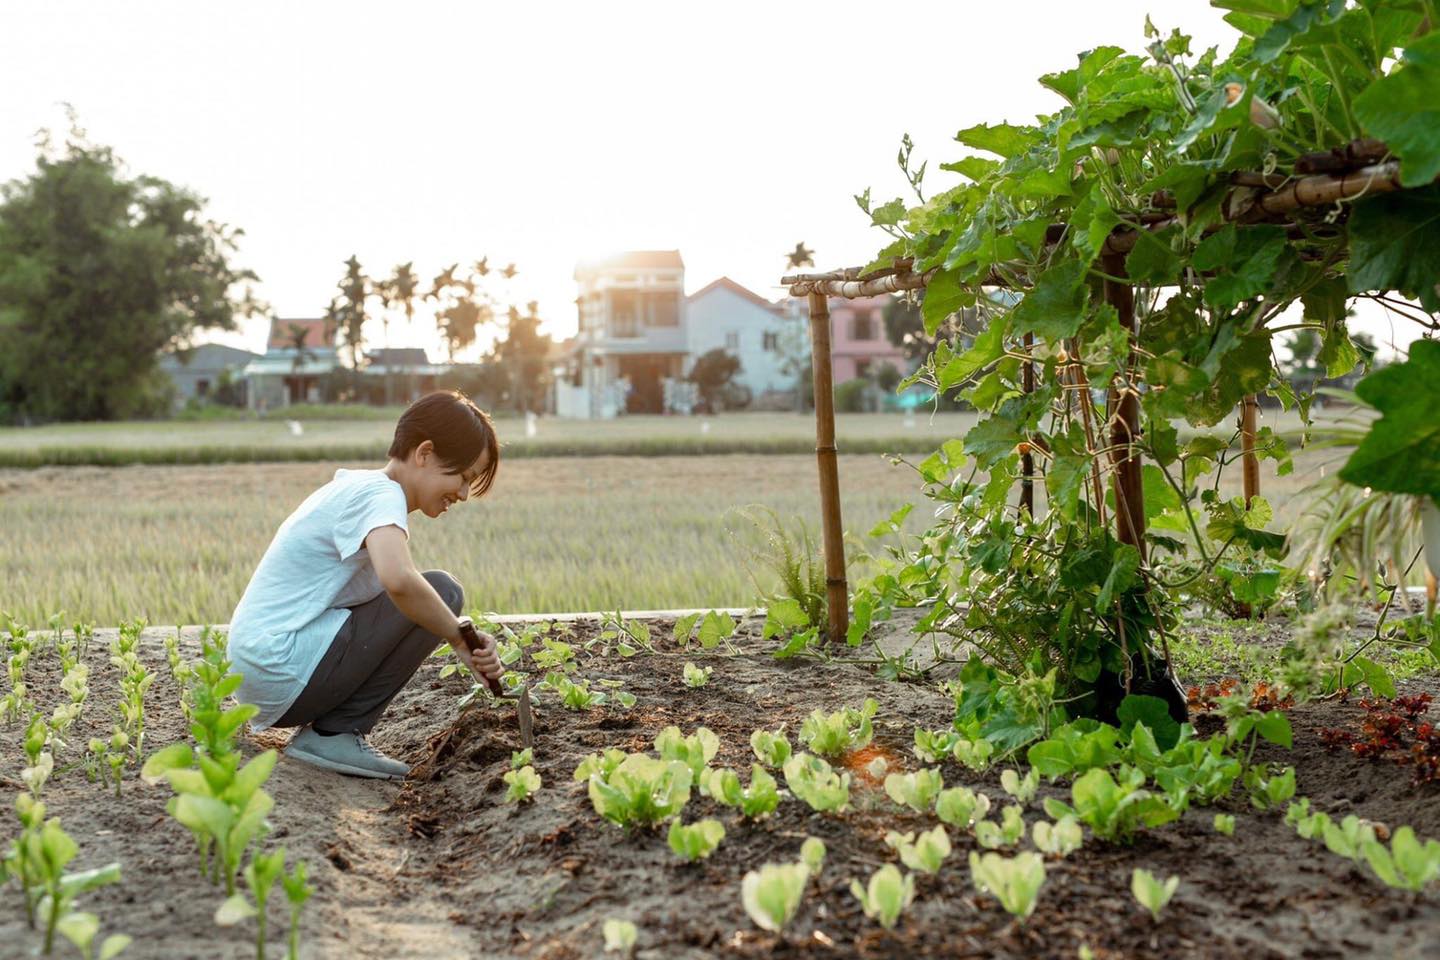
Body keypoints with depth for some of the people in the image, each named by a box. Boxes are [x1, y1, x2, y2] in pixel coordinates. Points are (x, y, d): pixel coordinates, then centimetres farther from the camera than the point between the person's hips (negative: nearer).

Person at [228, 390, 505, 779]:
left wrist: (464, 643, 4)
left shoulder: (358, 486, 15)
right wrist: (459, 638, -22)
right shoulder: (381, 495, -15)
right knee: (439, 593, -13)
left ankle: (323, 727, 12)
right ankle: (336, 734, -8)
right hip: (285, 670, -10)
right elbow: (398, 580, -36)